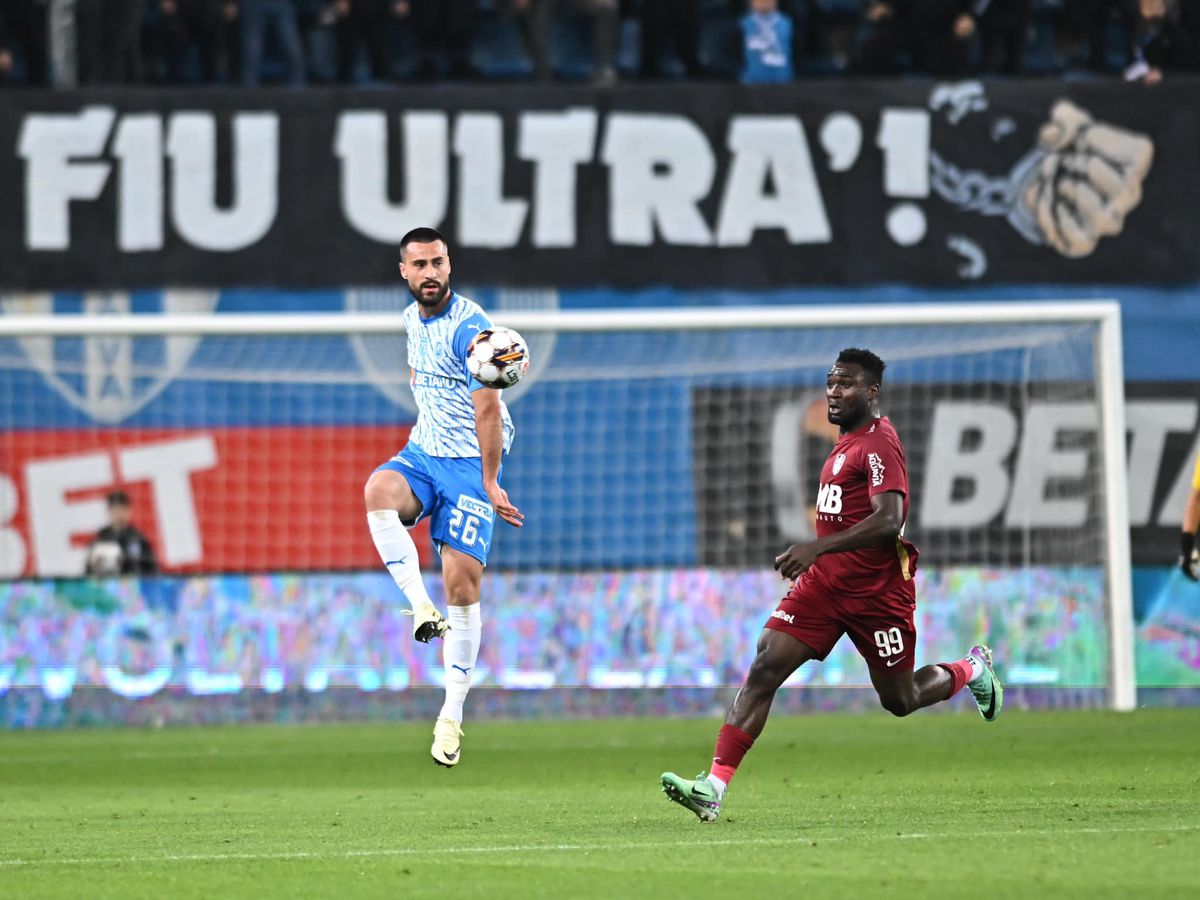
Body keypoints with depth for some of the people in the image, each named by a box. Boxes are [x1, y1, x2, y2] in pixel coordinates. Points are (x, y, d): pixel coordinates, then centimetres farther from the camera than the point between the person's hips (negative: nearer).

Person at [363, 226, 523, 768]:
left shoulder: (469, 328, -15)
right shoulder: (413, 319, 10)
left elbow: (488, 408, -18)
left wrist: (490, 484, -20)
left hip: (470, 462, -6)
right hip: (422, 453, 6)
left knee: (461, 578, -11)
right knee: (379, 491, -31)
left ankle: (452, 714, -4)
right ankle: (420, 606, -30)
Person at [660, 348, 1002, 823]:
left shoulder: (879, 443, -15)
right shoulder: (847, 442, 14)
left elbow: (888, 521, -28)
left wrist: (817, 547, -34)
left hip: (876, 590, -7)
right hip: (825, 583, 7)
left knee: (899, 700, 9)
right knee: (764, 668, -11)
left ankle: (971, 668, 41)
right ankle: (713, 787, -19)